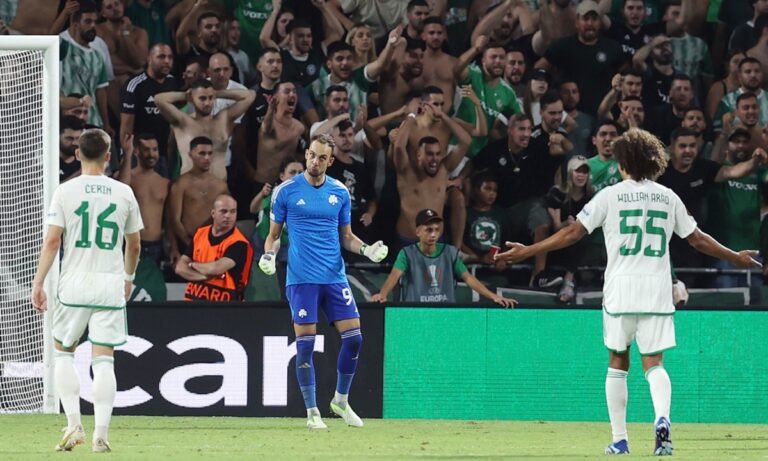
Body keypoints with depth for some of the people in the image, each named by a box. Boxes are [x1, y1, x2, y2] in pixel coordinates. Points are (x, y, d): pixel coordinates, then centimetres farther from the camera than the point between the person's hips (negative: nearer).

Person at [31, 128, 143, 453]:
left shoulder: (66, 191, -3)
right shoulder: (123, 193, 4)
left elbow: (52, 240, -8)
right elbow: (134, 245, 12)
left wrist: (38, 283, -5)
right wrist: (129, 277, 29)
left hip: (74, 283, -1)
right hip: (111, 285, 1)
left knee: (63, 351, 13)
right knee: (103, 360, 2)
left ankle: (73, 423, 0)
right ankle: (101, 434, -3)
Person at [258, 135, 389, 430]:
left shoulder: (340, 193, 9)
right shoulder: (285, 191, 0)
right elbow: (274, 234, 7)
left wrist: (367, 250, -2)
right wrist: (269, 255, -12)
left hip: (335, 277, 3)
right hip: (302, 279, -3)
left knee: (353, 337, -3)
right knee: (305, 343, -6)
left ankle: (341, 400, 17)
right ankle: (312, 412, 3)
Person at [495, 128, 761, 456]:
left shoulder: (611, 195, -1)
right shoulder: (669, 198, 8)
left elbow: (573, 233, -5)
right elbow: (697, 239, 13)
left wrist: (526, 252, 1)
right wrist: (736, 258, 28)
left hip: (621, 292, -2)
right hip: (657, 293, 2)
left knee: (618, 363, 11)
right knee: (654, 363, 4)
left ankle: (619, 439, 9)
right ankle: (662, 418, -25)